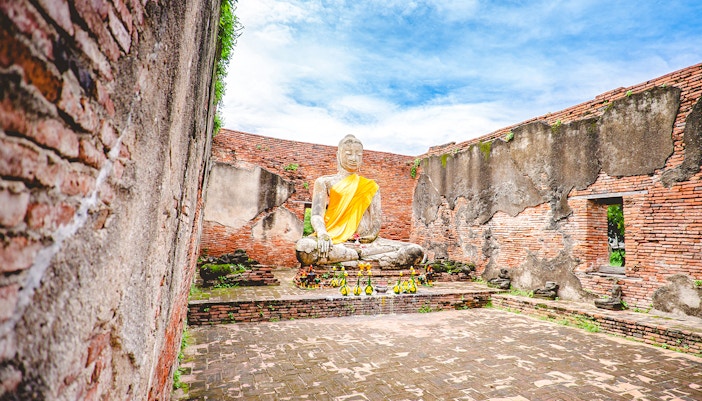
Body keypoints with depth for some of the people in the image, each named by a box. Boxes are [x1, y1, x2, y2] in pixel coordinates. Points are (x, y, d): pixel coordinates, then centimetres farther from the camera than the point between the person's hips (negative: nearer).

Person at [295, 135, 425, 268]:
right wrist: (322, 234, -21)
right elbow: (316, 215, 2)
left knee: (416, 252, -22)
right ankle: (362, 254, -24)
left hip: (365, 241, 3)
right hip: (334, 240, -3)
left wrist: (373, 234, -8)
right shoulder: (324, 182, 15)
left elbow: (377, 218, 16)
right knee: (303, 248, -38)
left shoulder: (371, 187, 22)